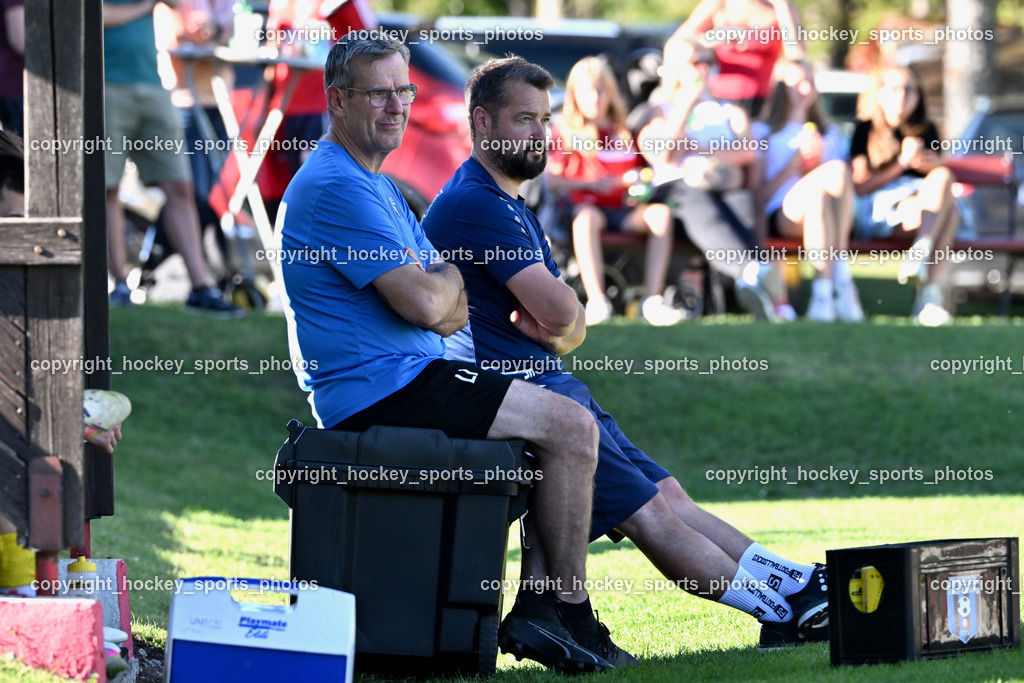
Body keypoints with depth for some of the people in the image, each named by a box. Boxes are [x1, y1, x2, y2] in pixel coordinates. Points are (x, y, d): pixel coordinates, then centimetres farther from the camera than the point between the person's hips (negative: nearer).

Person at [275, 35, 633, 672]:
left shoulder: (378, 185, 20)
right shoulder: (337, 186, -15)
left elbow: (451, 310, 16)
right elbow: (424, 303, -21)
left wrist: (444, 299, -7)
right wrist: (448, 277, 1)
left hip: (402, 378, 11)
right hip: (383, 385, -11)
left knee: (566, 423, 14)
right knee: (573, 427, -12)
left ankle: (544, 607, 7)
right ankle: (570, 616, -7)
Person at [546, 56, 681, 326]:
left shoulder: (625, 131, 19)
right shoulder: (565, 132, 11)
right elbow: (552, 181, 3)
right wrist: (589, 184, -10)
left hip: (626, 210, 3)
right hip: (590, 205, -3)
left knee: (661, 213, -29)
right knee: (585, 219, -40)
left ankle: (652, 299, -37)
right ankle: (597, 301, -49)